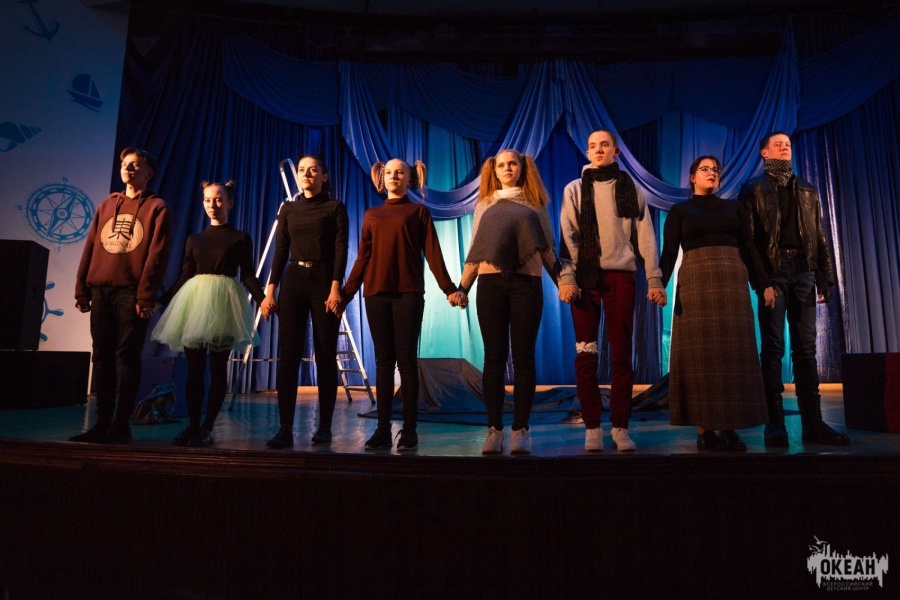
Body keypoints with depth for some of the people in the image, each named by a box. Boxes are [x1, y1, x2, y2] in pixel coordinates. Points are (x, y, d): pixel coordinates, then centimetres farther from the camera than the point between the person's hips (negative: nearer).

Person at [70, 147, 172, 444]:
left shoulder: (156, 207, 4)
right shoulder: (106, 205, 20)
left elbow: (157, 254, -6)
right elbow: (90, 249, 16)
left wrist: (146, 294, -14)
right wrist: (82, 289, 8)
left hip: (131, 293, -5)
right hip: (100, 291, 5)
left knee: (127, 357, -4)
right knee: (102, 357, 5)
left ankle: (121, 425, 2)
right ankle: (102, 423, 11)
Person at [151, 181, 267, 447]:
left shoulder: (240, 238, 5)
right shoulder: (194, 239, 15)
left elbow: (248, 276, 0)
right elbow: (184, 277, 15)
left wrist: (264, 300, -15)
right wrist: (159, 299, 9)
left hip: (224, 301, -3)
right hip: (194, 299, 4)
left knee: (218, 368, -1)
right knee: (194, 368, 3)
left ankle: (207, 428, 6)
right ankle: (192, 426, 11)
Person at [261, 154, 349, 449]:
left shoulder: (335, 208, 4)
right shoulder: (288, 209, 14)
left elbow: (341, 250, -5)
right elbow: (280, 251, 11)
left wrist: (335, 287, -16)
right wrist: (270, 289, 2)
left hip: (324, 281, -3)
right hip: (293, 281, 3)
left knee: (325, 355, 0)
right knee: (289, 355, -3)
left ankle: (324, 426, 10)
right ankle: (285, 429, -1)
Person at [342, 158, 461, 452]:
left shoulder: (418, 211, 9)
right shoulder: (371, 215, 17)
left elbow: (433, 253, 2)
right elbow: (362, 258, 14)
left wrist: (449, 289, -9)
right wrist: (346, 293, 6)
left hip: (408, 293, -3)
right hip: (376, 293, 3)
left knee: (406, 360, -3)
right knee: (383, 361, 4)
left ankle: (409, 430, 3)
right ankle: (382, 429, 8)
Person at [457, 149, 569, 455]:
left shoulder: (535, 204, 14)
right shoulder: (484, 204, 16)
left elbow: (548, 248, 12)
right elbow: (474, 251, 13)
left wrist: (562, 280, 0)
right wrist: (463, 288, 5)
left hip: (526, 283, 0)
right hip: (490, 283, 1)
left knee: (523, 356, -1)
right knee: (494, 356, 0)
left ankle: (520, 430, 4)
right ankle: (494, 429, 5)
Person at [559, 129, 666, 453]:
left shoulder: (631, 189, 12)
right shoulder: (575, 189, 10)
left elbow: (646, 237, 8)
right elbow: (567, 236, 1)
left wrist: (655, 279, 0)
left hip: (620, 275, 1)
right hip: (585, 276, 0)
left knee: (622, 354, 1)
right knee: (586, 355, -1)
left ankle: (620, 427, 10)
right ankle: (592, 427, 7)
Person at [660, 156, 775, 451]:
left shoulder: (734, 207, 18)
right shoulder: (679, 210, 10)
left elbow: (749, 248, 12)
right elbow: (669, 252, 0)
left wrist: (764, 284, 2)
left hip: (732, 282, 3)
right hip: (696, 281, -2)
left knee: (733, 352, -2)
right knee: (701, 353, -5)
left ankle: (729, 427, 4)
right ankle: (704, 429, -1)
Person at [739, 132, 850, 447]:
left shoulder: (807, 191, 22)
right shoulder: (753, 189, 9)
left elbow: (820, 236, 17)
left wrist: (825, 277, 7)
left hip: (803, 272, 4)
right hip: (772, 273, -4)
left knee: (806, 348, 2)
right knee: (773, 347, -6)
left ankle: (813, 423, 3)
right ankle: (775, 423, -4)